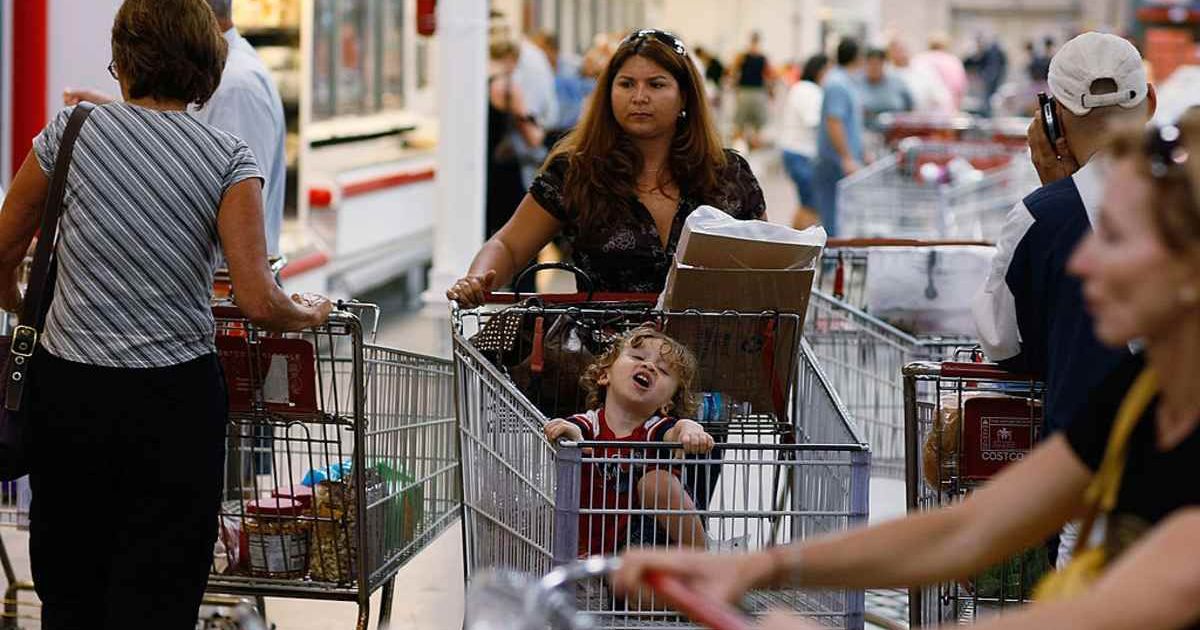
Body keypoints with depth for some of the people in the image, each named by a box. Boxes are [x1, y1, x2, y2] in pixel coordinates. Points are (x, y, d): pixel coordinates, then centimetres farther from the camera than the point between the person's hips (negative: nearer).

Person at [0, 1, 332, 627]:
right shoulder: (228, 159, -5)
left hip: (65, 388, 2)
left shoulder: (73, 129, -1)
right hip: (174, 399, -2)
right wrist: (309, 312, 8)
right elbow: (258, 302, -13)